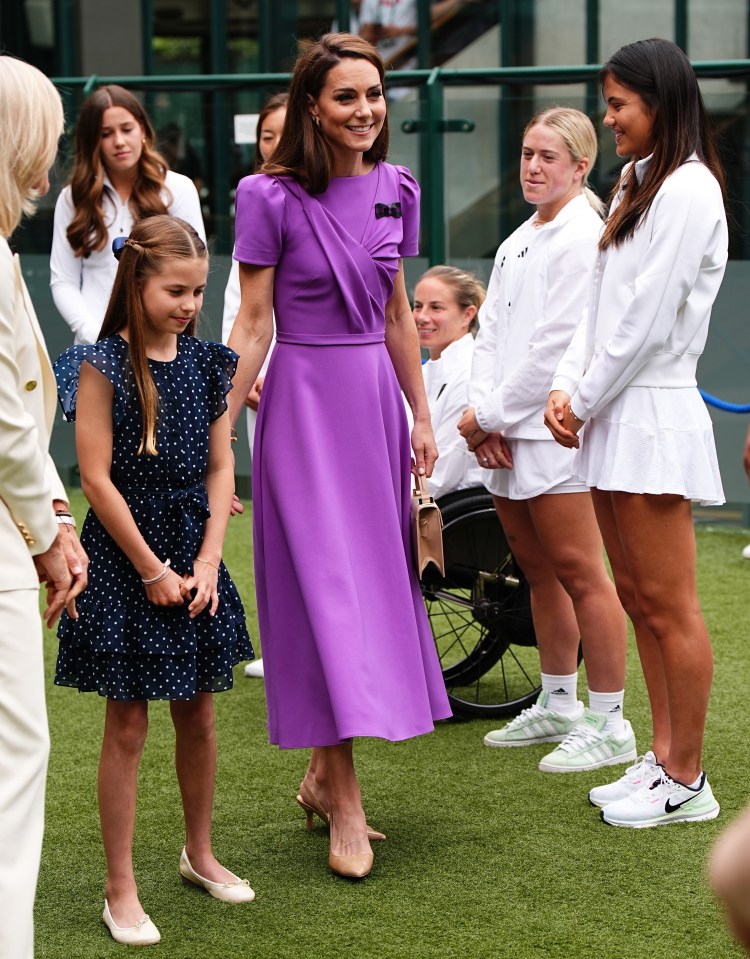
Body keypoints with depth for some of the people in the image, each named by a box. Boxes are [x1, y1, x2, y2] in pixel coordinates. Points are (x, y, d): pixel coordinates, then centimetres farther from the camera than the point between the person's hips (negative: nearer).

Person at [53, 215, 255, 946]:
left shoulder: (206, 364, 5)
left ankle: (200, 853, 34)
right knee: (127, 726, 0)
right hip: (124, 558, -5)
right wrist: (152, 570, -11)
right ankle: (121, 891, 9)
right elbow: (97, 479, -12)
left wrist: (206, 563, -5)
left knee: (197, 714, 14)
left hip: (192, 557, 5)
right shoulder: (103, 366, -10)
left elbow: (220, 469, 6)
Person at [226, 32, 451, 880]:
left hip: (374, 398, 6)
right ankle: (346, 807, -4)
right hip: (303, 400, -6)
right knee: (326, 584, -7)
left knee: (374, 577, 8)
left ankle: (321, 774, 22)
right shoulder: (272, 198, -8)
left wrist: (421, 415, 15)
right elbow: (253, 323, -7)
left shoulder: (395, 190, 7)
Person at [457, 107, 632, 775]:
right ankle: (558, 706, 27)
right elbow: (491, 332, 14)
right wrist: (482, 411, -2)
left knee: (578, 572, -6)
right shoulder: (518, 242, 18)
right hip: (507, 436, 9)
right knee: (538, 570, 15)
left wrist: (492, 415, -11)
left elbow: (555, 344, -16)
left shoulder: (584, 238, -10)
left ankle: (610, 725, 0)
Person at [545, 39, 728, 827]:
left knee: (669, 606, -4)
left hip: (653, 412, -10)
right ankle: (662, 758, 21)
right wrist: (567, 386, 3)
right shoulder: (637, 184, 18)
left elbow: (647, 317, -16)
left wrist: (587, 402, -9)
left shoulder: (687, 189, -13)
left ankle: (686, 783, 3)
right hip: (613, 414, 10)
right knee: (637, 598, 13)